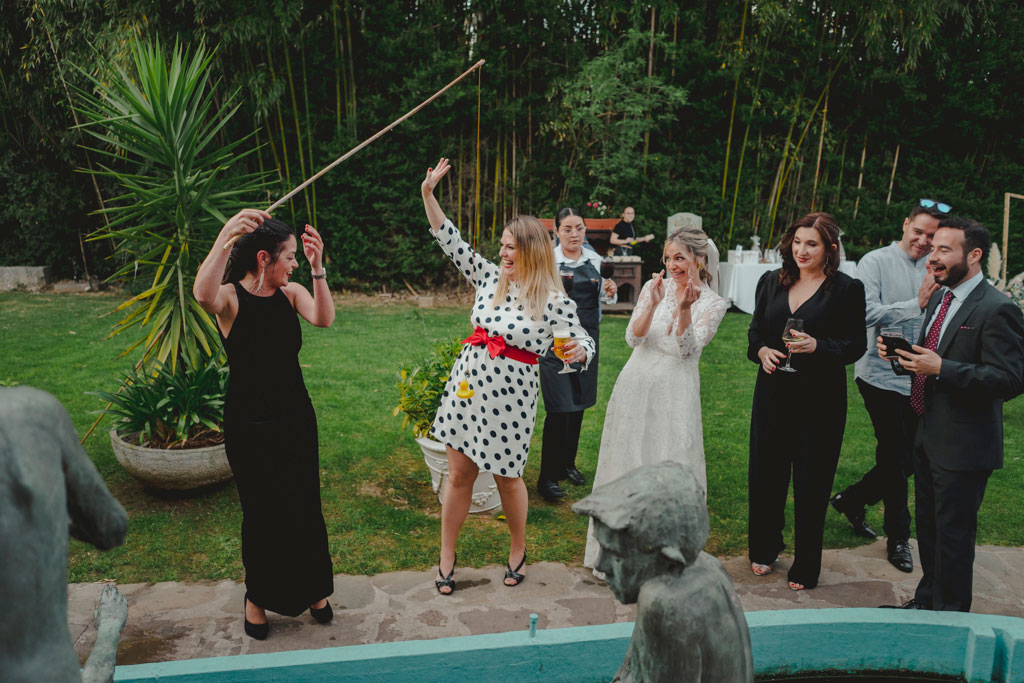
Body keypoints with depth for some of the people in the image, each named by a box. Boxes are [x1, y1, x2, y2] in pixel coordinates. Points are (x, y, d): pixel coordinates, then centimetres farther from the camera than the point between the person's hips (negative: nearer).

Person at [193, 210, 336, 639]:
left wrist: (317, 268, -33)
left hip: (296, 418, 4)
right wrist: (225, 235, -45)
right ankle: (258, 597, 31)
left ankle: (312, 589, 33)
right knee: (262, 510, 7)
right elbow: (203, 294, -36)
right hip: (249, 423, -3)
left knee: (305, 506, 11)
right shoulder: (230, 297, -11)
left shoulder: (291, 293, 0)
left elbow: (324, 318, -20)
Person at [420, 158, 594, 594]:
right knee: (458, 476, 12)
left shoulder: (554, 302, -10)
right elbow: (450, 241, 6)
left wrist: (578, 350, -31)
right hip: (467, 386, 4)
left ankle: (518, 550, 39)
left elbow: (585, 342, -7)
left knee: (507, 478, 13)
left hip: (509, 397, -4)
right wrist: (428, 193, 0)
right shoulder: (490, 277, 3)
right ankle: (446, 559, 27)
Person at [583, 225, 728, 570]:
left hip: (674, 393, -2)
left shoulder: (713, 304, -2)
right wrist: (654, 303, -20)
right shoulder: (654, 287, 2)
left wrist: (683, 308, -26)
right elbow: (633, 338, -7)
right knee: (626, 462, 10)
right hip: (636, 386, 2)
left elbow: (686, 350, -14)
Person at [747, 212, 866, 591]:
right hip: (773, 392, 4)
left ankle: (805, 567, 24)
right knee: (765, 474, 11)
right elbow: (755, 330, 12)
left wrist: (817, 346, -22)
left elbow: (857, 345, -6)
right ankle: (764, 550, 34)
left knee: (811, 483, 6)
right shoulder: (772, 282, 6)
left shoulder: (847, 289, -6)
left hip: (820, 399, -4)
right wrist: (761, 351, -9)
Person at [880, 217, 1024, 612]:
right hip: (929, 436, 9)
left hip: (963, 445, -9)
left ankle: (951, 617, 22)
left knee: (954, 534, 5)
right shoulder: (940, 299, 10)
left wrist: (941, 368, -28)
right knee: (927, 525, 21)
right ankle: (927, 599, 39)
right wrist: (902, 354, -1)